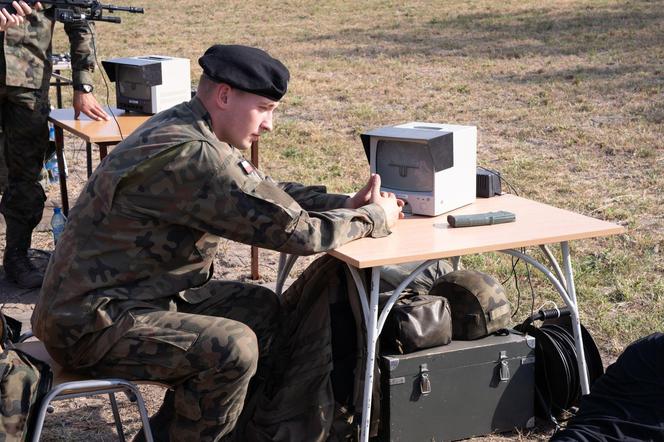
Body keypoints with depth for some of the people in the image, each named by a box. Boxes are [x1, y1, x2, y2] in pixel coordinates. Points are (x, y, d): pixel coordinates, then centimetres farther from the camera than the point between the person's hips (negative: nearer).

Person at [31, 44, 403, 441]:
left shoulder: (181, 128, 5)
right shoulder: (191, 155, -27)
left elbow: (263, 191, 15)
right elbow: (294, 231, -25)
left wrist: (346, 204, 1)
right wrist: (374, 218, -9)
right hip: (90, 323, -10)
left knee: (262, 309, 11)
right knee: (234, 347, -25)